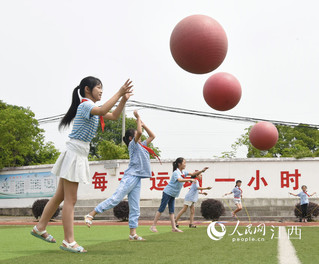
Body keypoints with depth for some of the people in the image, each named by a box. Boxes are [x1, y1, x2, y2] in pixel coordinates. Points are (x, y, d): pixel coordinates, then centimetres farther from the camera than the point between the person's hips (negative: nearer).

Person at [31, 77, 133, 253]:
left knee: (61, 196, 15)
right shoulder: (85, 104, -12)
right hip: (74, 153, -10)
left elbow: (114, 116, 18)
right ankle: (68, 241, -6)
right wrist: (119, 93, -30)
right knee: (70, 199, -8)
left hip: (80, 154, 10)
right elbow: (102, 110, -33)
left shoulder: (91, 107, 19)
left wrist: (123, 99, 5)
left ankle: (40, 228, 24)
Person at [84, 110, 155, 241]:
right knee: (115, 198, -17)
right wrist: (138, 118, -4)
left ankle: (133, 233, 0)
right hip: (130, 176, -8)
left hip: (137, 179, 8)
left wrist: (143, 124, 22)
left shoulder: (142, 145, 24)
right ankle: (91, 215, -15)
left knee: (135, 208, 2)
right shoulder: (133, 144, 1)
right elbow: (140, 132, -17)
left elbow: (152, 136, 32)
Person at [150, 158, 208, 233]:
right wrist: (190, 180, -43)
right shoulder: (176, 172, -18)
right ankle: (153, 226, -4)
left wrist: (202, 170, -1)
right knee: (161, 209, -7)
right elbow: (180, 180, -36)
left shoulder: (183, 172, 7)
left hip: (173, 194, 8)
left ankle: (174, 228, 3)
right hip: (167, 192, -8)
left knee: (171, 211, 6)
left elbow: (193, 174, 10)